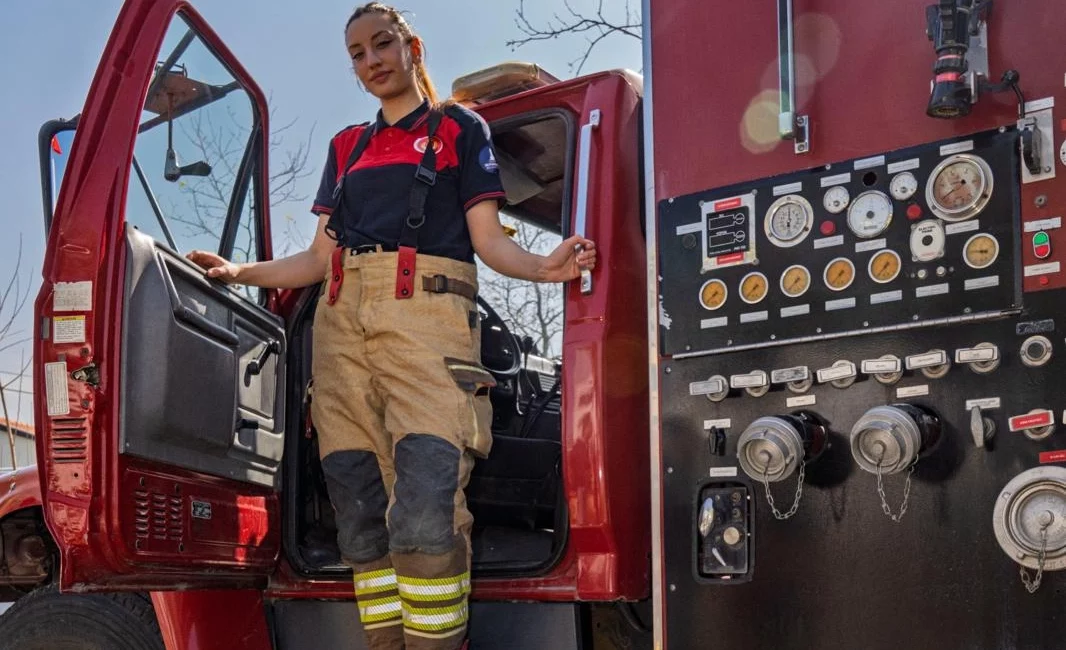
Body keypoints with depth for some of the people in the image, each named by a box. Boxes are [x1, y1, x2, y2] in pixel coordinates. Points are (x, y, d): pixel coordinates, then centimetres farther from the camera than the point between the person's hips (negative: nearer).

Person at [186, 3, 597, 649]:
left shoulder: (460, 128, 16)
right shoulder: (347, 147, 28)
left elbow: (488, 240, 7)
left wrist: (544, 266, -13)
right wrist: (240, 272, 12)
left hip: (425, 311, -4)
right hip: (343, 318, 5)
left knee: (426, 509, -20)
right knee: (360, 511, -4)